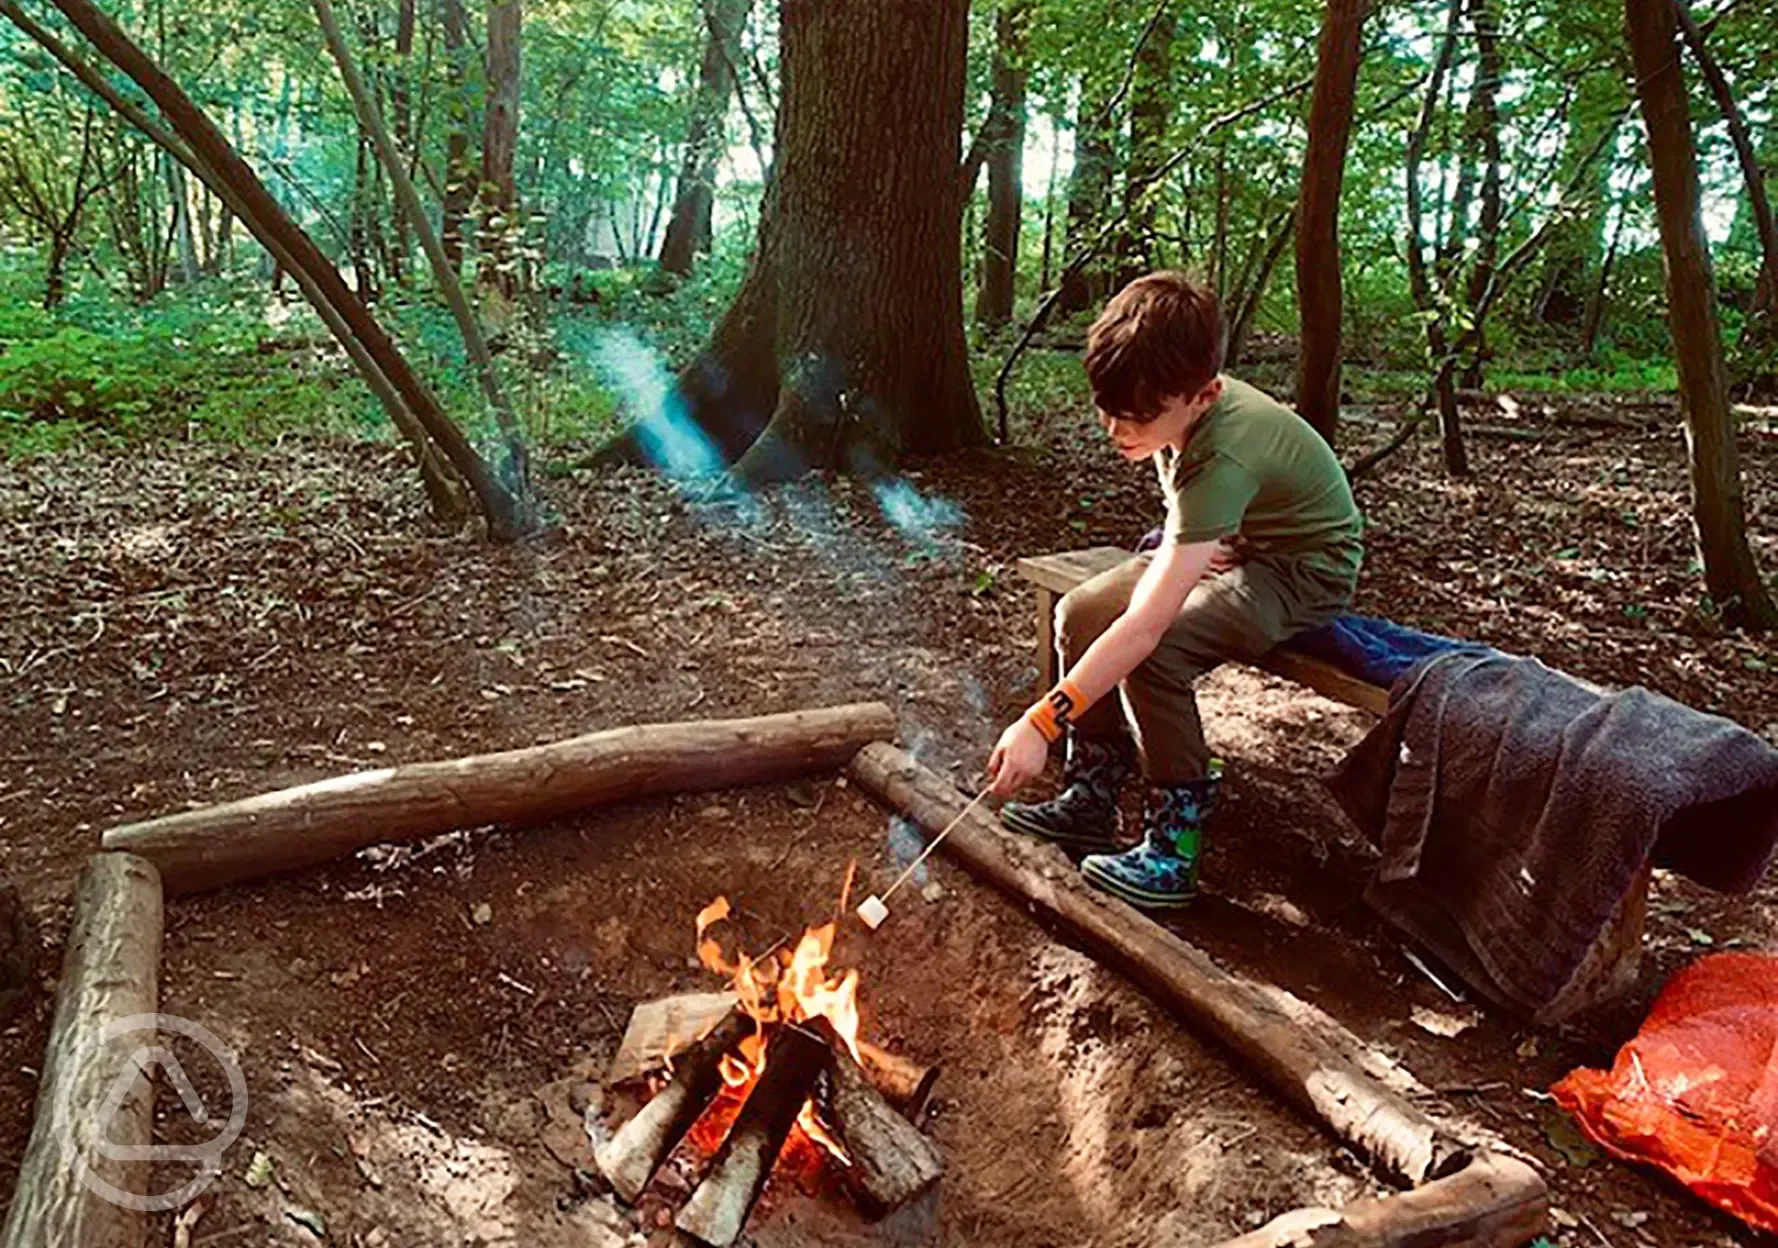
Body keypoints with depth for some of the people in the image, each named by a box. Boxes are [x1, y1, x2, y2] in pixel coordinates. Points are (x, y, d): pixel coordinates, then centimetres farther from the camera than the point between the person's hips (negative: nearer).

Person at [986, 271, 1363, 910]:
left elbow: (1146, 624, -43)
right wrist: (1179, 546, -9)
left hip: (1302, 570, -8)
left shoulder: (1223, 457, -37)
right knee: (1081, 613, -11)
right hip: (1225, 546, 8)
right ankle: (1091, 801, 2)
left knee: (1155, 650, -32)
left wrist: (1042, 723, -45)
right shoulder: (1175, 403, -12)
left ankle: (1174, 844, -16)